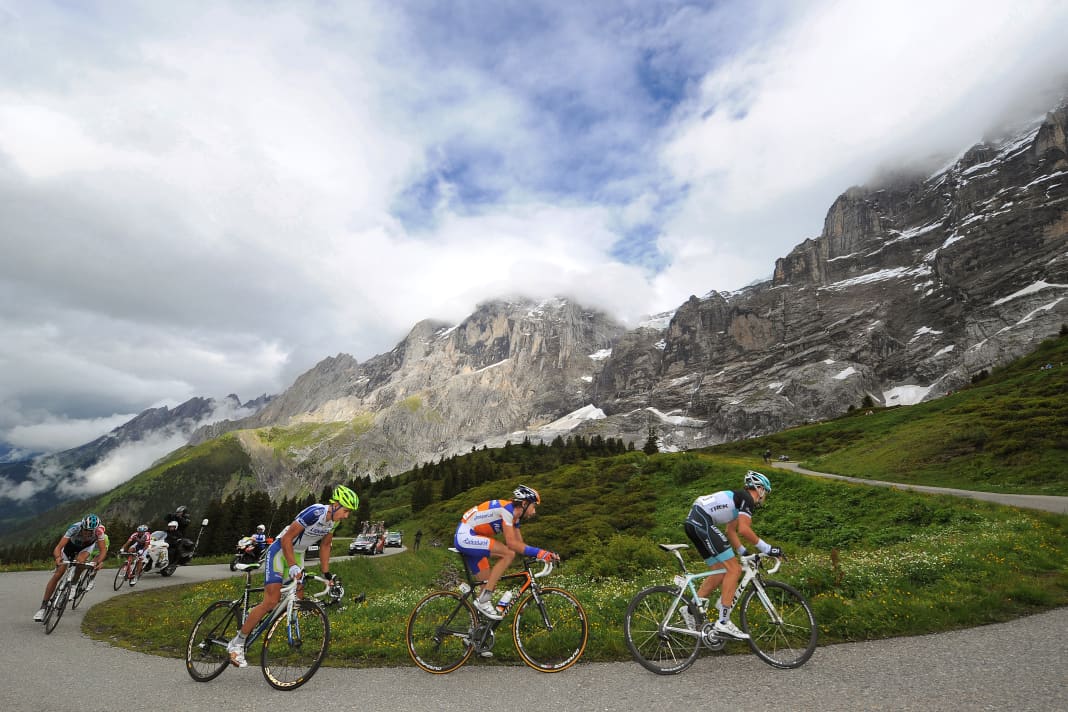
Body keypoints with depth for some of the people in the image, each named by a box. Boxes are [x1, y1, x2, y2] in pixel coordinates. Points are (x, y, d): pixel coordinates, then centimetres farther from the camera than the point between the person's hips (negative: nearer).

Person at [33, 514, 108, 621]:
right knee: (57, 574, -8)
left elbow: (103, 550, -37)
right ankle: (43, 607, 5)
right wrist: (58, 557, -62)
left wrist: (98, 561, -56)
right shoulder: (74, 528, -39)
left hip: (88, 545, 0)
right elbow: (58, 547, -42)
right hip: (71, 545, 0)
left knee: (80, 560, -32)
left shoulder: (98, 531, -37)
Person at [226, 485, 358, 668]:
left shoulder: (334, 520, -5)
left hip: (297, 554, 8)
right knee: (271, 602, -14)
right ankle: (236, 644, 2)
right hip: (280, 550, -8)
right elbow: (287, 538, -26)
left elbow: (325, 545, 8)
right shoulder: (315, 513, -30)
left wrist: (326, 573, 7)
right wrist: (293, 566, -30)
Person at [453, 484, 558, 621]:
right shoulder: (506, 509, -19)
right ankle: (483, 600, -16)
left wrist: (544, 554, 0)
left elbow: (519, 544, 10)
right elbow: (511, 543, -26)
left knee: (490, 586, 8)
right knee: (508, 554, -22)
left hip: (465, 539, 10)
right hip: (466, 536, -10)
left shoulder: (515, 515, 10)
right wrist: (538, 552, -27)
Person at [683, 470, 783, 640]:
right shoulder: (747, 499, -1)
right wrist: (767, 549, -4)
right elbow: (743, 530, -12)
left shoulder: (737, 497, 27)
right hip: (702, 522, -10)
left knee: (722, 571, 15)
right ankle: (723, 622, -6)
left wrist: (745, 553, 26)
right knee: (733, 569, -7)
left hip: (692, 522, 10)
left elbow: (731, 531, 30)